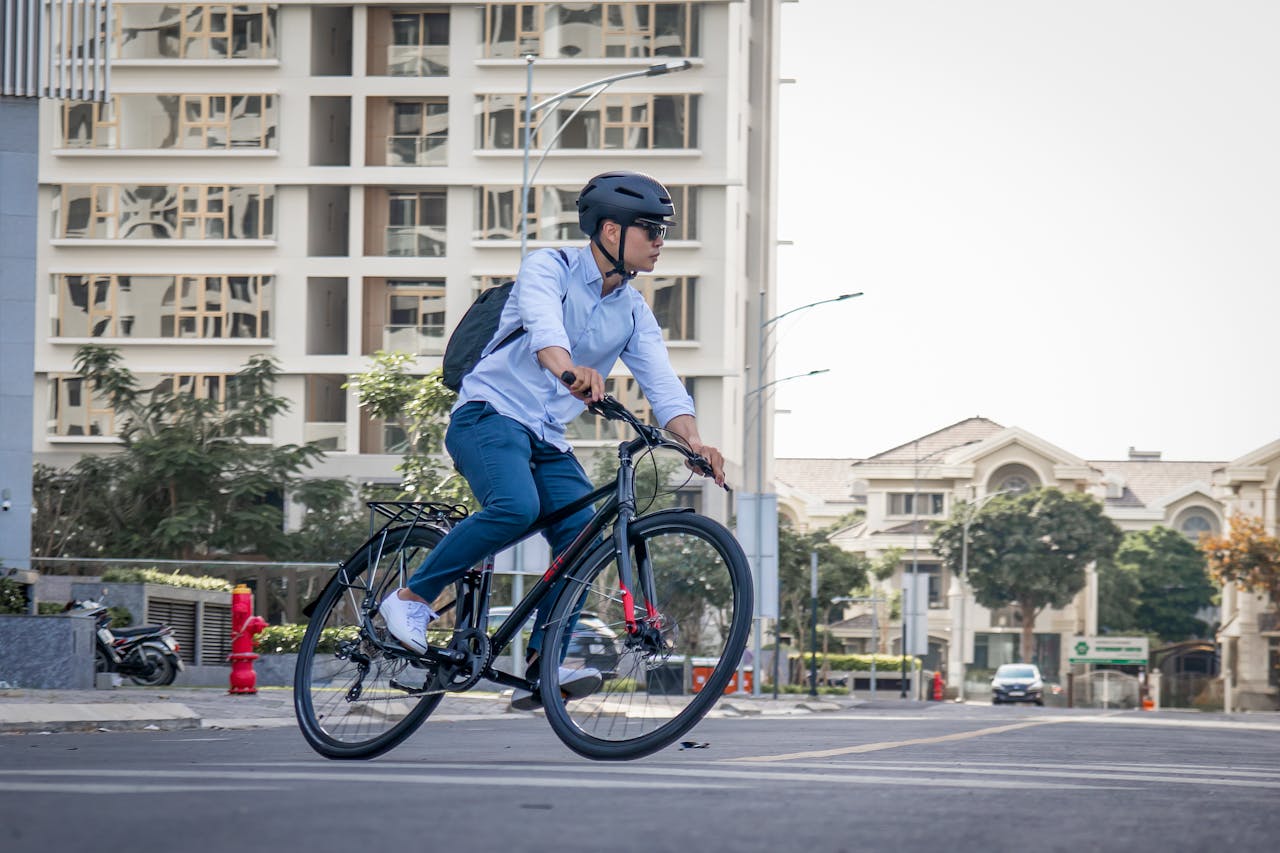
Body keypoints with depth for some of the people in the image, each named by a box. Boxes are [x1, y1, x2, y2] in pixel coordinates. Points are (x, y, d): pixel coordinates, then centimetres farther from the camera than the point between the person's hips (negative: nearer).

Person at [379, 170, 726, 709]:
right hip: (490, 413, -7)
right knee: (516, 507, -32)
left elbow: (663, 384, 0)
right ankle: (411, 599, -17)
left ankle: (542, 669, -14)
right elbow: (542, 324, -30)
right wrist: (568, 369, -52)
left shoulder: (634, 313, 11)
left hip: (547, 440, 7)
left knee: (583, 537, -15)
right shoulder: (549, 269, -7)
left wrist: (693, 441, -20)